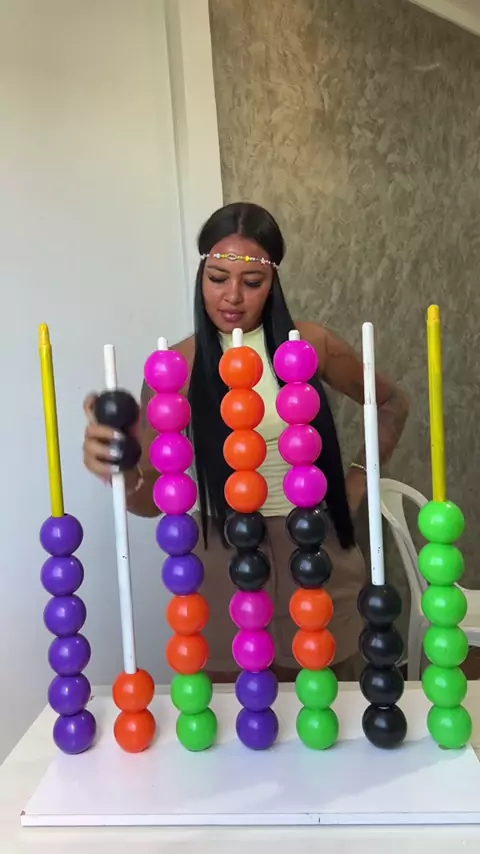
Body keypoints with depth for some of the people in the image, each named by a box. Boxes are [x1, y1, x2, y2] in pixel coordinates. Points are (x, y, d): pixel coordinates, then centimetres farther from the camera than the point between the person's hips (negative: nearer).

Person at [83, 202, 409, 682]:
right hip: (224, 563, 0)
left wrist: (360, 476, 3)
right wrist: (122, 469, -31)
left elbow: (392, 403, 12)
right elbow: (152, 497, -11)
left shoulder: (310, 345, -4)